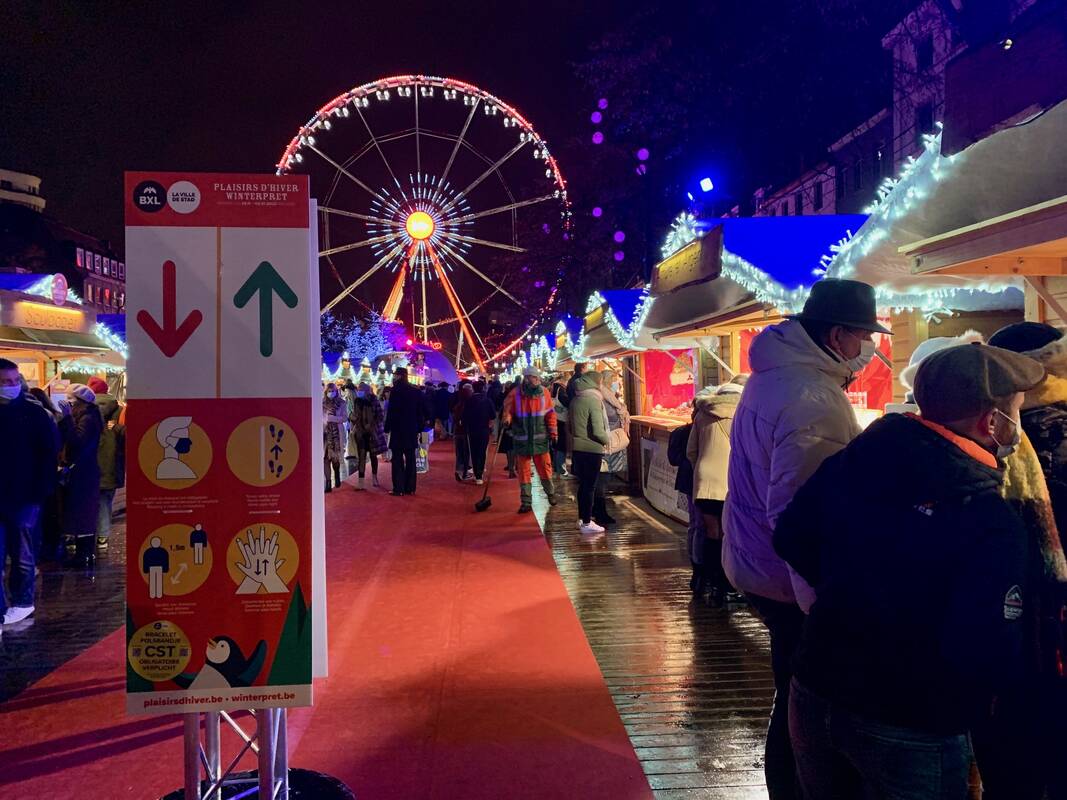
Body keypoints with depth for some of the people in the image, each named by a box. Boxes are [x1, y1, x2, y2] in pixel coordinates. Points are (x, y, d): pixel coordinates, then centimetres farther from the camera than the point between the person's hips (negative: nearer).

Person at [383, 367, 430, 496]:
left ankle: (398, 489, -1)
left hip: (398, 430, -5)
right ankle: (410, 488, 14)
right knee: (410, 459, 11)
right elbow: (426, 408, 6)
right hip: (412, 430, 5)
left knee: (398, 460, 0)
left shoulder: (396, 391, -11)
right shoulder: (416, 391, 6)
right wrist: (421, 425, 12)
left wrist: (387, 428, -7)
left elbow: (391, 412, -14)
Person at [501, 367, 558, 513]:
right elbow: (507, 410, 3)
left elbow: (550, 414, 4)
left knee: (545, 468, 8)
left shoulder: (544, 393, -2)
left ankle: (550, 493, 33)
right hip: (522, 439, -1)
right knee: (524, 471, 6)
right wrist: (507, 419, -19)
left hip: (540, 438, 1)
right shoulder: (515, 394, -7)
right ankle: (526, 502, 15)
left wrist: (553, 432, -1)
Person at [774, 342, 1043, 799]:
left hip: (814, 693, 5)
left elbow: (790, 538, 2)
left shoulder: (858, 457, -7)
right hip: (910, 729, -4)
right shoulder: (991, 523, -23)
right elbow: (991, 659, -26)